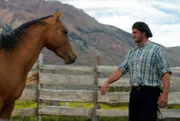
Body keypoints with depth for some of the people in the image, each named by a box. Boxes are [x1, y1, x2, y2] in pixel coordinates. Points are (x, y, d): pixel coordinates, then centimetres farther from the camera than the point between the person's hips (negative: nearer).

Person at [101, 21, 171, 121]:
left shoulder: (156, 49, -3)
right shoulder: (131, 53, 16)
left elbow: (165, 72, -10)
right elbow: (121, 70, 10)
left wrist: (165, 94, -19)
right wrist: (107, 82, -6)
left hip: (150, 93, -6)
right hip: (134, 93, 7)